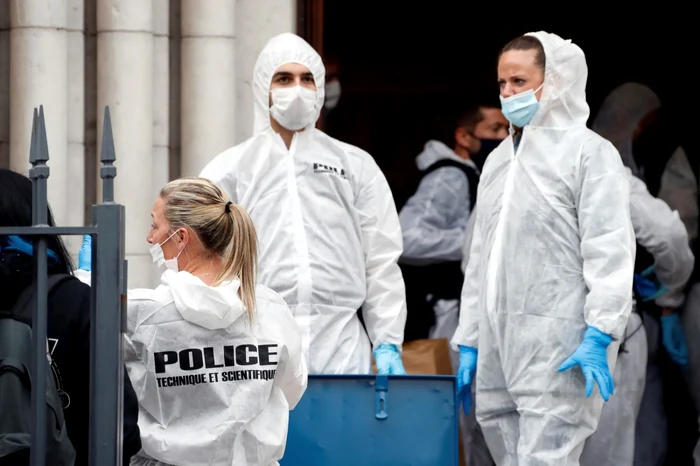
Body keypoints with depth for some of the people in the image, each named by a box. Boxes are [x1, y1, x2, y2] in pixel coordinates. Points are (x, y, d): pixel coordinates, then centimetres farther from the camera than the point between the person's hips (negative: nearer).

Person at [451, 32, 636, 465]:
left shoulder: (589, 152, -2)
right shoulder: (498, 160, 20)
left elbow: (609, 251, -10)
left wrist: (598, 335, -19)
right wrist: (468, 343, 20)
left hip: (558, 347, -7)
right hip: (498, 348, 7)